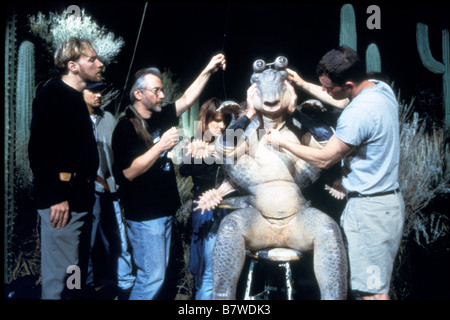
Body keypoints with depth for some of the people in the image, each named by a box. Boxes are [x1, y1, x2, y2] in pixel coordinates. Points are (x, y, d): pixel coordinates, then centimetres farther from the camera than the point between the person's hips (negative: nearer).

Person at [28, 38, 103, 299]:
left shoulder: (76, 98, 17)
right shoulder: (54, 94, -9)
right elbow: (39, 148, -19)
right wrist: (56, 196, -21)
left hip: (80, 198, 9)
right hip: (62, 200, -9)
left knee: (78, 272, 16)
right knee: (61, 277, -4)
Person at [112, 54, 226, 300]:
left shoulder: (159, 118, 7)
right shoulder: (126, 127, -15)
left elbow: (187, 100, 13)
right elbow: (129, 171, -22)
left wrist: (207, 71, 8)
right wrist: (161, 145, -22)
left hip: (164, 210, 8)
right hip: (144, 216, -8)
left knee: (157, 273, 16)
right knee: (152, 276, -3)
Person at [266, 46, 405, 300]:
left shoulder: (358, 113, -25)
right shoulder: (382, 89, 5)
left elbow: (324, 159, -16)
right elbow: (342, 102, 25)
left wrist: (282, 142, -5)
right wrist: (304, 85, 25)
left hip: (369, 209, -10)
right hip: (390, 200, 10)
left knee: (371, 291, -1)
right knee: (376, 284, 17)